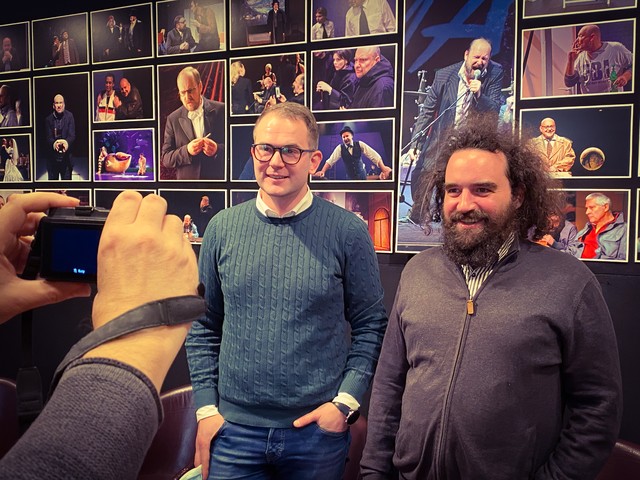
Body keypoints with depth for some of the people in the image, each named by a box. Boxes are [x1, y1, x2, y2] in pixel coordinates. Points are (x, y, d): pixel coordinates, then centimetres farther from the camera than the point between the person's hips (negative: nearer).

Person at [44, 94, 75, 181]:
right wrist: (54, 143, -25)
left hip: (66, 157, -2)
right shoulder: (48, 119, 4)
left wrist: (66, 142, -31)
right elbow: (48, 137, -2)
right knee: (52, 180, 10)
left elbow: (72, 135, -8)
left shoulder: (69, 116, -1)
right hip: (52, 157, 2)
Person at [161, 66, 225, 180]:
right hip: (187, 179, 1)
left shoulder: (221, 110, -3)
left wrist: (218, 149, -19)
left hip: (218, 177, -1)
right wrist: (186, 151, -17)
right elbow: (165, 158, 0)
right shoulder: (173, 119, 2)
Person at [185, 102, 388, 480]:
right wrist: (206, 408, 1)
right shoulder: (223, 228, -1)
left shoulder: (348, 231, -9)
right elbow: (204, 326, 5)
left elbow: (370, 325, -3)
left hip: (318, 429, -1)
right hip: (233, 427, 2)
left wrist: (346, 402, -10)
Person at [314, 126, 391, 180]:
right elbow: (331, 160, -14)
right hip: (350, 178, 0)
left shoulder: (359, 144, -9)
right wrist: (322, 172, -30)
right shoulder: (340, 148, -8)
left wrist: (384, 169, -26)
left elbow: (374, 155, -14)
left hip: (362, 175, 0)